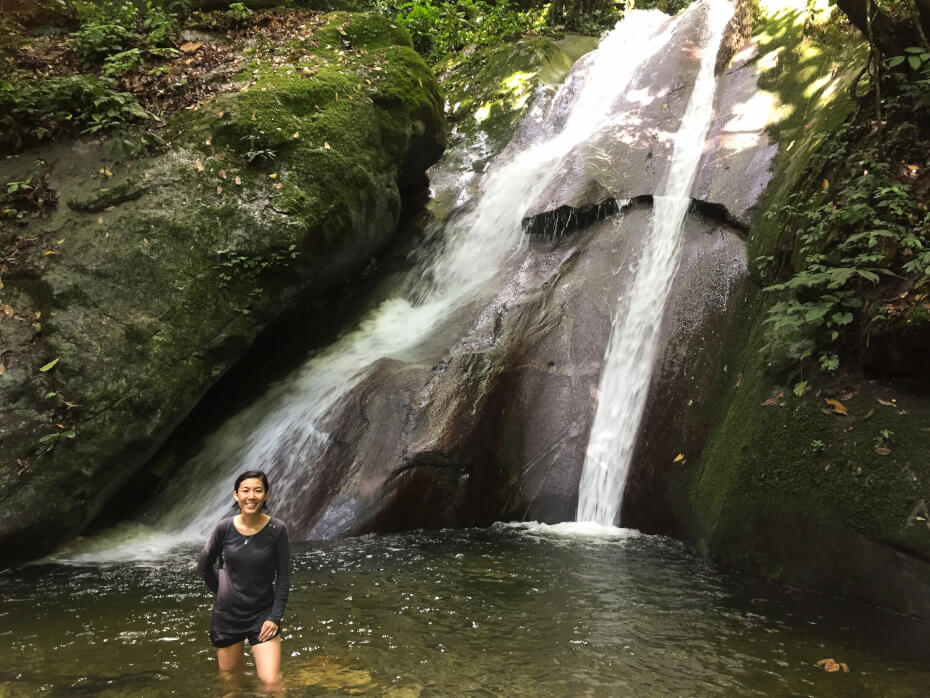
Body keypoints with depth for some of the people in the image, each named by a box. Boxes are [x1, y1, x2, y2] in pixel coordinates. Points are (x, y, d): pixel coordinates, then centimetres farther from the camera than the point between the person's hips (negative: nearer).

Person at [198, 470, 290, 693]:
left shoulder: (276, 529, -13)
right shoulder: (224, 528, -9)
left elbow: (282, 577, -9)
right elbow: (204, 566, 7)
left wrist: (275, 617, -12)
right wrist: (223, 593, 6)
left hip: (263, 614, -2)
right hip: (226, 615, 2)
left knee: (271, 683, -12)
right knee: (229, 681, 15)